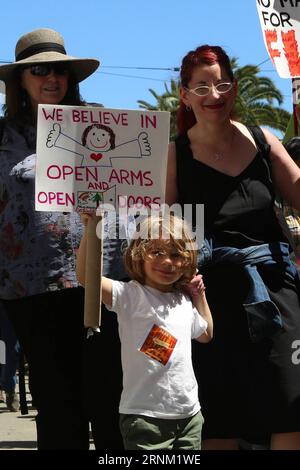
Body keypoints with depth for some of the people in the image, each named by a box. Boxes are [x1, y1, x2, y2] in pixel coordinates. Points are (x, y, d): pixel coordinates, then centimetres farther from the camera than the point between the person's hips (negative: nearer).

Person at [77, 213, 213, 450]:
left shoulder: (185, 302, 11)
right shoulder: (131, 296, -8)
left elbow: (206, 334, 31)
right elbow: (86, 275, -23)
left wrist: (200, 296, 22)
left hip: (189, 414, 6)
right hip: (145, 415, -6)